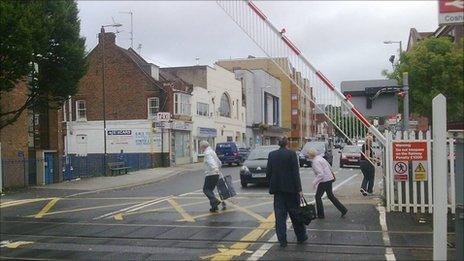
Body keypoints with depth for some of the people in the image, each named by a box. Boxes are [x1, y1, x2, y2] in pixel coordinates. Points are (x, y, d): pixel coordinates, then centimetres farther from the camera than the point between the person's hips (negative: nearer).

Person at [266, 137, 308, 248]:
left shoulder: (272, 155, 2)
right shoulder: (291, 154, -8)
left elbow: (268, 172, 4)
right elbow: (295, 173, -10)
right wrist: (299, 190, -8)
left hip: (277, 189, 2)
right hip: (290, 188, -2)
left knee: (280, 215, 5)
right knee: (295, 213, 11)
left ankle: (282, 240, 5)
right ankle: (301, 236, 23)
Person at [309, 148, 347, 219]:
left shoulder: (315, 162, -20)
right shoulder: (320, 157, 9)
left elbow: (320, 174, -27)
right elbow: (329, 166, 20)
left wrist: (314, 182, -22)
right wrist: (331, 173, 33)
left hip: (324, 181, -9)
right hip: (329, 179, 9)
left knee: (318, 197, 4)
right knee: (330, 196, 19)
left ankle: (320, 214, 11)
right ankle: (343, 210, 19)